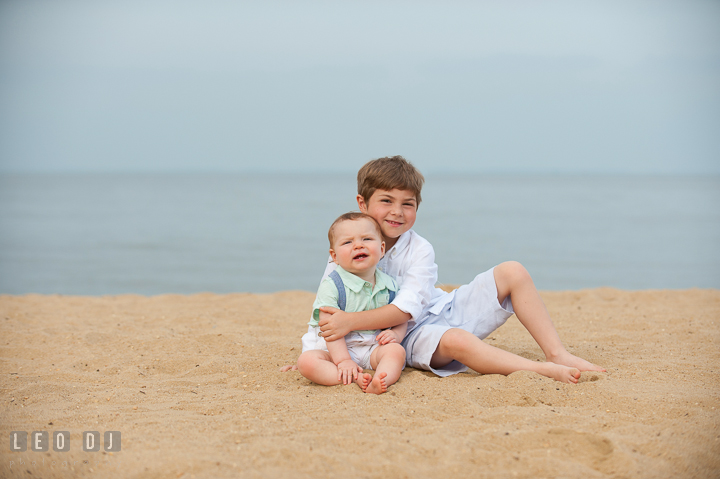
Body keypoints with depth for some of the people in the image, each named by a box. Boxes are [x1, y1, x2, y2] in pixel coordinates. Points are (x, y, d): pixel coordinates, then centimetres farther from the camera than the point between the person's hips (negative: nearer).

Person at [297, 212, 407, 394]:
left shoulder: (388, 285, 2)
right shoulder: (332, 285, -12)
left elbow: (401, 320, 13)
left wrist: (396, 334, -11)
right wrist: (343, 361, -26)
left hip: (372, 348, 3)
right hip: (333, 349, -3)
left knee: (396, 350, -25)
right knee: (306, 361, -30)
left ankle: (383, 378, -50)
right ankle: (356, 378, -40)